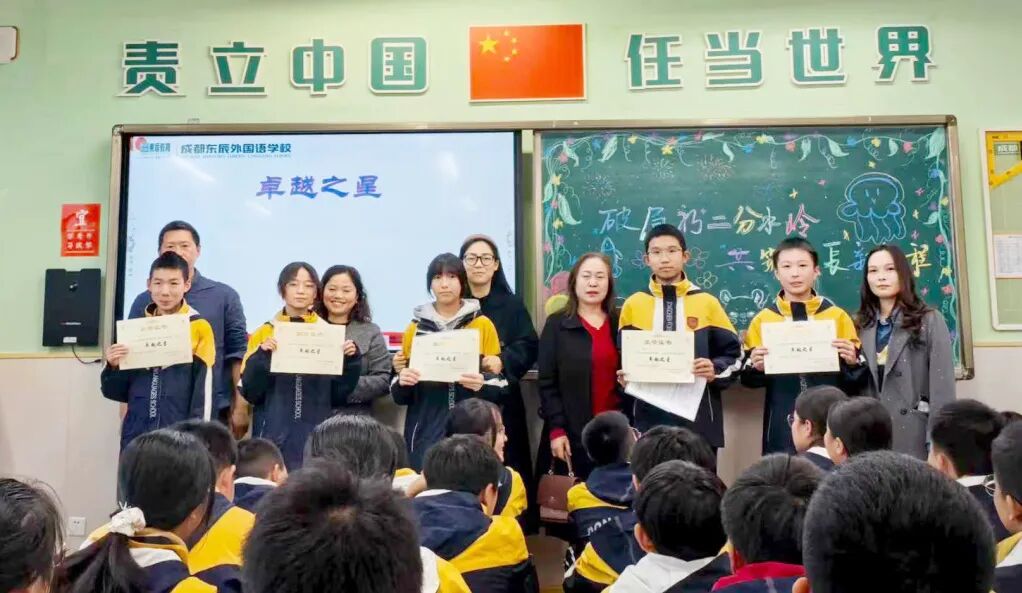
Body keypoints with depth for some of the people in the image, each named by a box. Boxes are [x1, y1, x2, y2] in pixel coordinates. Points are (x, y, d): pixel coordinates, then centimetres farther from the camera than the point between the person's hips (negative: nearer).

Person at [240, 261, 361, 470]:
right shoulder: (265, 332, 3)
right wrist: (261, 356, -16)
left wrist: (350, 360, -10)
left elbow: (338, 393, 5)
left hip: (316, 432, 1)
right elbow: (250, 391, -2)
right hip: (274, 432, -1)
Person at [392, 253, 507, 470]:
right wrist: (402, 382, -10)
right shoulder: (415, 328, 8)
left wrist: (482, 385, -17)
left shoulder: (483, 325, 3)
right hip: (425, 435, 1)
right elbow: (400, 397, 11)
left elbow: (499, 389, 3)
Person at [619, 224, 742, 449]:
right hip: (649, 418, 1)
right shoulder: (633, 304, 7)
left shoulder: (707, 302, 5)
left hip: (697, 416, 0)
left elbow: (733, 353, 7)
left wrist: (715, 371, -11)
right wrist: (625, 377, -7)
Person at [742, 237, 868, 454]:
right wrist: (756, 367, -13)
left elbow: (857, 382, 7)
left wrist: (851, 362, -13)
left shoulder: (837, 316, 4)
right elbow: (749, 379, 7)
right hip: (782, 430, 0)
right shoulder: (762, 319, 4)